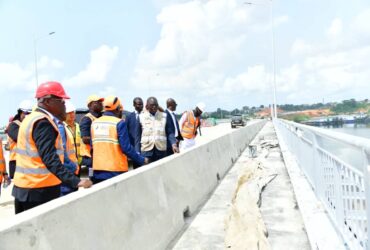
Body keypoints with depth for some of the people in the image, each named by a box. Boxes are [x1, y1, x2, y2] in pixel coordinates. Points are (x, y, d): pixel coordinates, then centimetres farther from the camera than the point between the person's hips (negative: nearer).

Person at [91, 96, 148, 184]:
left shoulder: (94, 123, 6)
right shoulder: (119, 123, -11)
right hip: (115, 170, -5)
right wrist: (142, 160, -5)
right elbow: (126, 148, -15)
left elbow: (92, 146, 10)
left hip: (97, 170, 5)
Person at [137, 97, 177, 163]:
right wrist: (137, 153, 2)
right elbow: (138, 136, 7)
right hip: (146, 150, -1)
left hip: (161, 150, 1)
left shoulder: (164, 116, 5)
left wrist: (173, 144, -12)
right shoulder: (141, 117, 4)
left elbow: (170, 132, 5)